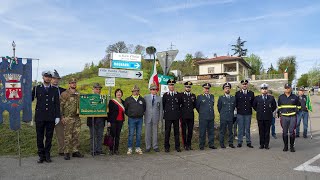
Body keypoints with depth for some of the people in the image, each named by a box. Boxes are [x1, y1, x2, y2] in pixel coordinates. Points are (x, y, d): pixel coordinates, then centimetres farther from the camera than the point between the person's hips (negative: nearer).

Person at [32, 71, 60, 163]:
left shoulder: (55, 90, 8)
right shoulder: (37, 88, 6)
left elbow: (57, 104, 6)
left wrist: (57, 116, 1)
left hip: (51, 117, 1)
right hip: (40, 117, 0)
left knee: (49, 137, 6)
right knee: (40, 137, 5)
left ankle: (47, 155, 18)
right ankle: (41, 156, 17)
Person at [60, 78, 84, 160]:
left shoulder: (78, 94, 14)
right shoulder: (64, 94, -3)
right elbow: (60, 106, -5)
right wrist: (62, 117, -10)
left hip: (77, 118, 5)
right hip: (68, 118, -5)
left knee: (76, 136, 8)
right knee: (68, 136, -2)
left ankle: (75, 151, 17)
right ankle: (67, 152, 6)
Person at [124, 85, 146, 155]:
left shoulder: (142, 99, 9)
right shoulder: (128, 99, 2)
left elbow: (144, 108, 22)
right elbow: (125, 109, 10)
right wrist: (129, 114, 7)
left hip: (140, 119, 3)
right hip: (131, 119, -3)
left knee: (139, 134, 7)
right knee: (131, 134, -2)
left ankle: (138, 148, 16)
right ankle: (129, 148, 6)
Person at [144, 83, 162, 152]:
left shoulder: (159, 98, 6)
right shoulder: (146, 97, 5)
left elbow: (161, 109, 7)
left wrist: (160, 118, 2)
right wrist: (144, 115, 1)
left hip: (156, 118, 0)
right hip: (148, 118, 0)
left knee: (155, 133, 6)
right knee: (147, 133, 4)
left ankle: (155, 146, 17)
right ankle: (148, 147, 15)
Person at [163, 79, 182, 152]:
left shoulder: (178, 95, 7)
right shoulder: (165, 95, 3)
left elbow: (180, 104, 14)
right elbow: (163, 105, 9)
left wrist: (179, 113, 11)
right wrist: (166, 111, 10)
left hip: (176, 116, 1)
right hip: (168, 116, -1)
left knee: (176, 131, 6)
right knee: (167, 132, 3)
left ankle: (177, 146, 15)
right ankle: (167, 147, 12)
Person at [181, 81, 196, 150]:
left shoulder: (193, 95, 10)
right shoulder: (181, 95, -1)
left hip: (191, 116, 3)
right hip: (183, 116, -3)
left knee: (190, 131, 7)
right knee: (184, 131, 3)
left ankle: (189, 144, 19)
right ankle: (185, 145, 13)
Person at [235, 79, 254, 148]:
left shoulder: (251, 93, 8)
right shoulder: (237, 93, 4)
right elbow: (235, 103, 7)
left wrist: (250, 107, 2)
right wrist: (238, 107, 0)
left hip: (248, 113, 1)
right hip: (240, 113, -1)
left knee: (248, 128, 7)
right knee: (240, 129, 3)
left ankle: (248, 142, 14)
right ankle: (239, 142, 9)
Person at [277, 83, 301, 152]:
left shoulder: (295, 97, 6)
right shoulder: (281, 97, 8)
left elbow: (299, 106, 17)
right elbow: (279, 107, 17)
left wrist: (296, 110, 2)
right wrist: (279, 114, 8)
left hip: (293, 117, -1)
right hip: (284, 117, 1)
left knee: (292, 132, -2)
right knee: (284, 132, 4)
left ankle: (292, 146, 11)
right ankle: (285, 146, 14)